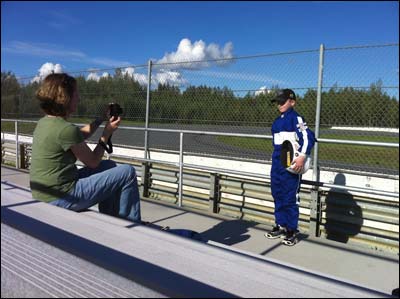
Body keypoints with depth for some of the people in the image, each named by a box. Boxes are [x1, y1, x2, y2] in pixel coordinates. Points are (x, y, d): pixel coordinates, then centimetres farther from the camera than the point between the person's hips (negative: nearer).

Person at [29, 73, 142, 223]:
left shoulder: (44, 122, 7)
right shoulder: (66, 129, -22)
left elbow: (79, 136, 22)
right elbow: (93, 162, -10)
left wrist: (102, 118, 18)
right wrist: (106, 134, 1)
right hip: (61, 198, -10)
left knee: (109, 165, 22)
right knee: (128, 172, -6)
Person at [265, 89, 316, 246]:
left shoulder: (295, 118, -9)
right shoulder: (278, 121, 15)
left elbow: (308, 137, -19)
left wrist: (302, 157, -27)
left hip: (291, 165, -8)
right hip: (277, 163, 8)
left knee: (290, 197, -3)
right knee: (277, 195, 13)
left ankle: (292, 231, 8)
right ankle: (280, 226, 26)